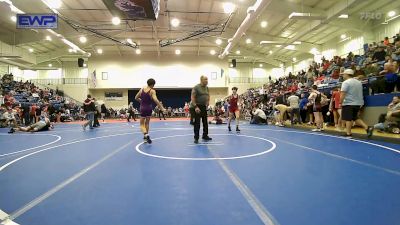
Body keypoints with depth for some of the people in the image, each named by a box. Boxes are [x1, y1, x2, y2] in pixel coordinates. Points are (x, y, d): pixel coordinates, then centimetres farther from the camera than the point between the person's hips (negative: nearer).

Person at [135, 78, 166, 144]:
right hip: (149, 108, -1)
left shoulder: (142, 89, 2)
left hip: (143, 108, 1)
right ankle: (146, 137, 25)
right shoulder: (152, 91, -10)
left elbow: (136, 98, 10)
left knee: (142, 124, 7)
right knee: (147, 123, 19)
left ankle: (146, 134, -20)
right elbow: (155, 100, -24)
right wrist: (162, 108, -24)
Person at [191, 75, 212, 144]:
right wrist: (195, 107, -22)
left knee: (205, 122, 12)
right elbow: (192, 97, -15)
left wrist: (207, 103, 9)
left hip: (204, 107, 7)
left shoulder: (206, 88, 10)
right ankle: (196, 138, 5)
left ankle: (205, 136, 25)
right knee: (197, 123, -3)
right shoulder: (196, 87, -11)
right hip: (197, 107, -7)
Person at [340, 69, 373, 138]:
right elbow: (360, 93, 20)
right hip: (358, 103, 8)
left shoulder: (346, 82, -12)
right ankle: (367, 128, 5)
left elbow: (342, 94, -18)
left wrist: (340, 102, -9)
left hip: (348, 104, -8)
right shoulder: (359, 82, 13)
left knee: (348, 119, -2)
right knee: (355, 118, 18)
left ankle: (348, 134, 0)